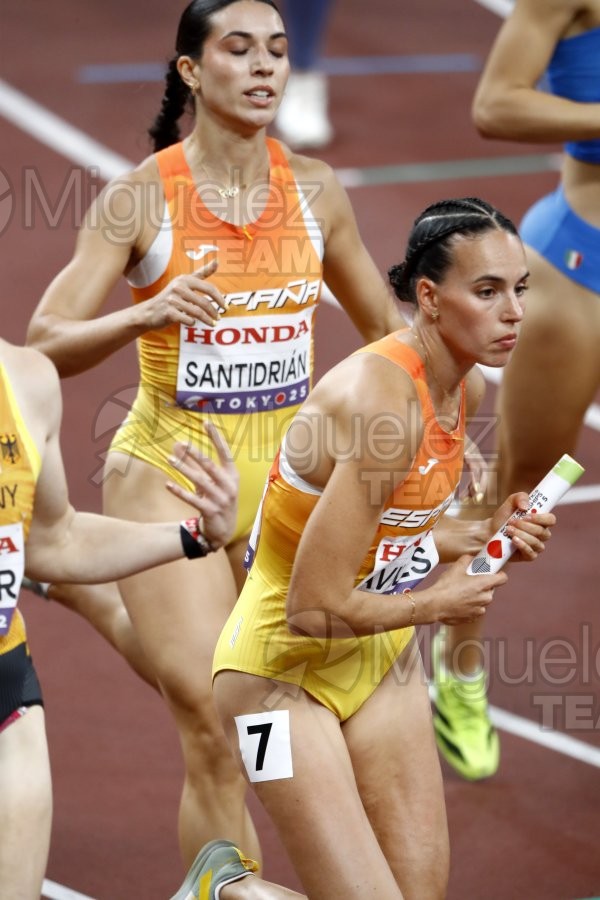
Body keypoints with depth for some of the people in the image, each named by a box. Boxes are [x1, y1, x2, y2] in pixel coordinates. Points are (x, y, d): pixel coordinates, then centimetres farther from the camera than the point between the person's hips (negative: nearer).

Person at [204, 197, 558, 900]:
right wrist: (439, 604, -12)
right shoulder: (386, 404, -28)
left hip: (383, 657, 9)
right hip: (285, 674, -8)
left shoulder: (457, 390, -1)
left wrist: (481, 536, -2)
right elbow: (315, 609, -28)